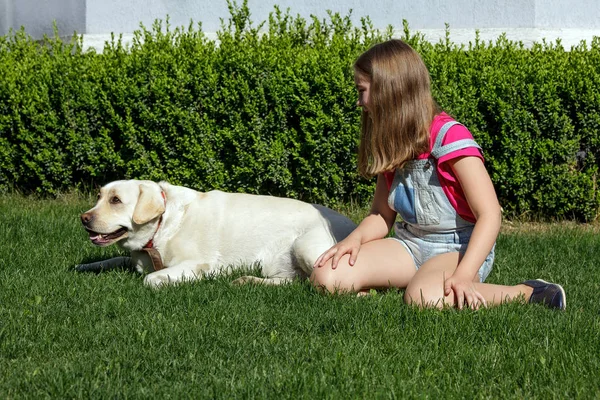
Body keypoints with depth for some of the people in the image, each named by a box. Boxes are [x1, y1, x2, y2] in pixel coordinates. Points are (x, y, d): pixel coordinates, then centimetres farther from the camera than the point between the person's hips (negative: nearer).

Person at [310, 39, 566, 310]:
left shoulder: (449, 136, -16)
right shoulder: (390, 146, 8)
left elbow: (490, 215, -21)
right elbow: (381, 216, 12)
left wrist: (463, 275, -33)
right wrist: (356, 237, -12)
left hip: (460, 248, -7)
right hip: (411, 245, 7)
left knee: (423, 298, -41)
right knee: (327, 276, -14)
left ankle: (527, 293, -20)